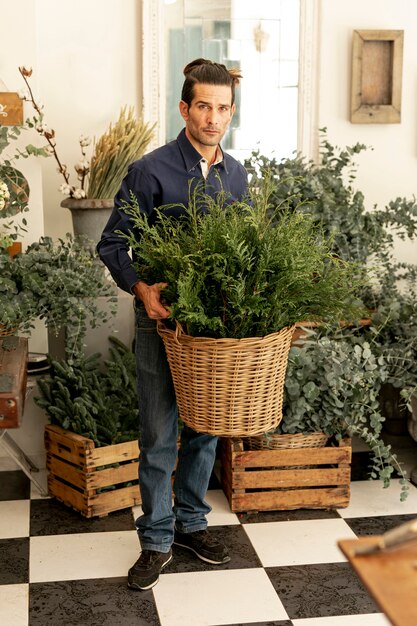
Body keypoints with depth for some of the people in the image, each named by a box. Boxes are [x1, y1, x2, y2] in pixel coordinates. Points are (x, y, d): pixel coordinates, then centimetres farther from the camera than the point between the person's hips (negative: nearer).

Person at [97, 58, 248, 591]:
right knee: (159, 436, 2)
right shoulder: (151, 171, -11)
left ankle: (191, 523, 32)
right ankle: (157, 541, 17)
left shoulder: (236, 174, 7)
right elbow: (112, 244, -8)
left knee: (205, 428, 15)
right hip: (161, 318, -5)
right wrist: (140, 287, -25)